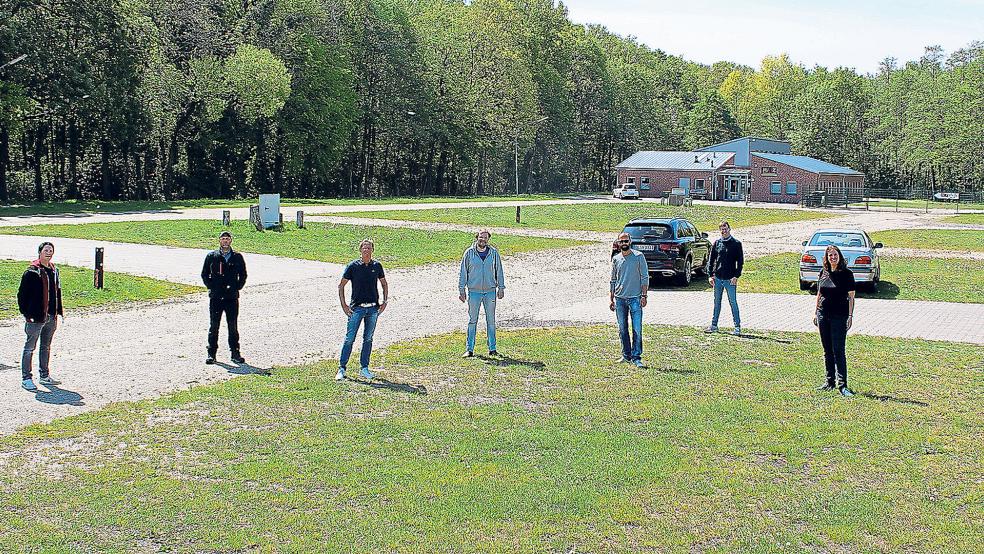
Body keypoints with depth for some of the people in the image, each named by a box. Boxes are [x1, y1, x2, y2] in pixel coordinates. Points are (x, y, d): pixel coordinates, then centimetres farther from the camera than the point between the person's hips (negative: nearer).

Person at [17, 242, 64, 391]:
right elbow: (22, 294, -9)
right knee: (30, 348, 0)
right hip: (36, 317, -7)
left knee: (46, 347, 16)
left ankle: (44, 376, 25)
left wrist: (60, 311, 14)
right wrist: (26, 314, -13)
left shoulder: (54, 271, 11)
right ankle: (26, 378, 5)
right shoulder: (31, 272, -10)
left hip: (51, 317, 7)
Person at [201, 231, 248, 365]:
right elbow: (204, 274, 10)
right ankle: (211, 353, 8)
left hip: (232, 297, 0)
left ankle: (235, 353, 11)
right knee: (213, 326, 3)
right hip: (215, 297, 0)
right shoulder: (211, 256, 4)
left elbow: (243, 275, 12)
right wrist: (211, 287, 0)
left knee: (233, 326, 4)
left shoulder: (237, 257, 5)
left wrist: (236, 288, 1)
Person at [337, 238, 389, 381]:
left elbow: (384, 284, 18)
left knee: (368, 339, 9)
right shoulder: (353, 266, -4)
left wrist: (384, 301, 8)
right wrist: (343, 305, -4)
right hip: (356, 308, -3)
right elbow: (341, 285, 2)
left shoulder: (377, 265, 4)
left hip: (373, 308, 3)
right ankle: (342, 368, 3)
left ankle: (364, 368, 17)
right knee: (349, 339, -4)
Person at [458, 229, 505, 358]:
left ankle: (492, 348, 13)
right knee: (472, 321, 0)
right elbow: (463, 272, 3)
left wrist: (501, 288, 5)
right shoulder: (469, 253, -1)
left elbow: (499, 271, 9)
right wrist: (461, 290, 0)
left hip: (490, 291, 1)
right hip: (474, 292, -1)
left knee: (491, 321, 6)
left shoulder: (493, 252, 2)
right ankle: (469, 349, 5)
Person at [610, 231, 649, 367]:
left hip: (635, 298, -4)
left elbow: (645, 277, -2)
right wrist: (612, 299, 14)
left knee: (637, 329, -7)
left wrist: (644, 295, -9)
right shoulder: (616, 259, 10)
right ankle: (626, 355, 19)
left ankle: (636, 357, -4)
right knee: (622, 329, 9)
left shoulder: (639, 256, -1)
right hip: (619, 299, 4)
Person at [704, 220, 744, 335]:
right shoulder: (717, 243, 8)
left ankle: (737, 327, 2)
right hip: (717, 278, 4)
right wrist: (710, 275, 2)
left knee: (733, 303, -2)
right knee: (716, 303, 11)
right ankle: (714, 326, 18)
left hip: (730, 279, -4)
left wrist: (736, 276, -11)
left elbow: (740, 261, -2)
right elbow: (711, 260, 11)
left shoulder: (736, 244, -2)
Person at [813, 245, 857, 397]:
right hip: (823, 315, 5)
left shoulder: (846, 274, -5)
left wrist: (850, 315, -11)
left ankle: (842, 384, -7)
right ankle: (830, 381, 18)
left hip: (840, 316, -5)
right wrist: (816, 313, 15)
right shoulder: (823, 273, 9)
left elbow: (851, 297, -5)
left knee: (838, 350, -8)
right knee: (827, 350, 10)